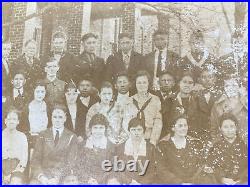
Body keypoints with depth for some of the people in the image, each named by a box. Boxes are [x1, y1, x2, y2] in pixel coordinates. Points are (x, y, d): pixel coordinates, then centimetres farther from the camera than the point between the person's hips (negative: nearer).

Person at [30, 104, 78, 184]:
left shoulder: (71, 137, 8)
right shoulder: (43, 135, 13)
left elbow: (70, 162, 1)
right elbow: (35, 159, 5)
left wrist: (57, 178, -13)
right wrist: (40, 176, -12)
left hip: (62, 175, -2)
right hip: (43, 172, 2)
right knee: (34, 183, -26)